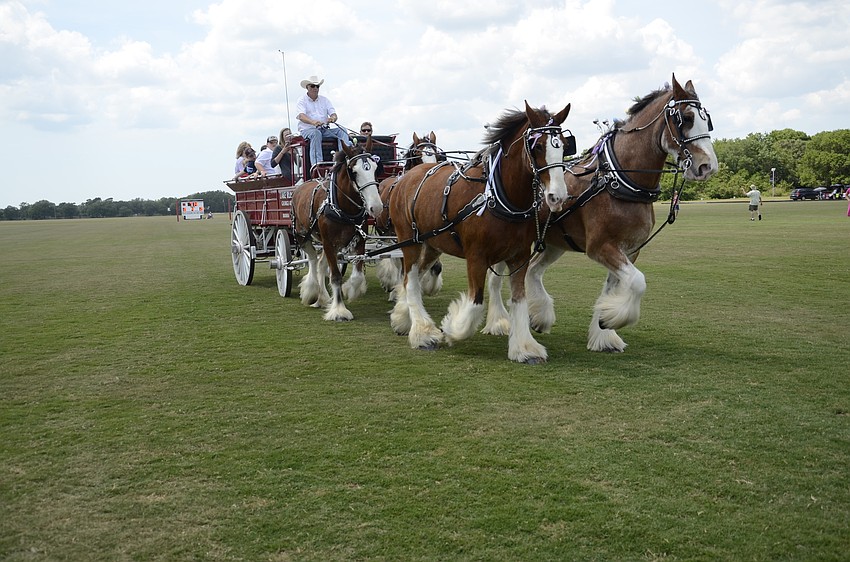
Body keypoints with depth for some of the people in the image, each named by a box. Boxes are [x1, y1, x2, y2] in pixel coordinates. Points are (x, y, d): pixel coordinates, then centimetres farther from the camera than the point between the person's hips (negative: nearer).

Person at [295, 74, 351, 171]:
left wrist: (333, 118, -20)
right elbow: (301, 116, -14)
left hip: (324, 129, 4)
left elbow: (333, 114, 9)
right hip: (307, 129, -4)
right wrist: (313, 122, -37)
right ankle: (316, 163, -48)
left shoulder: (324, 100, 19)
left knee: (341, 130, -21)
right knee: (316, 133, -38)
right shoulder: (302, 100, 5)